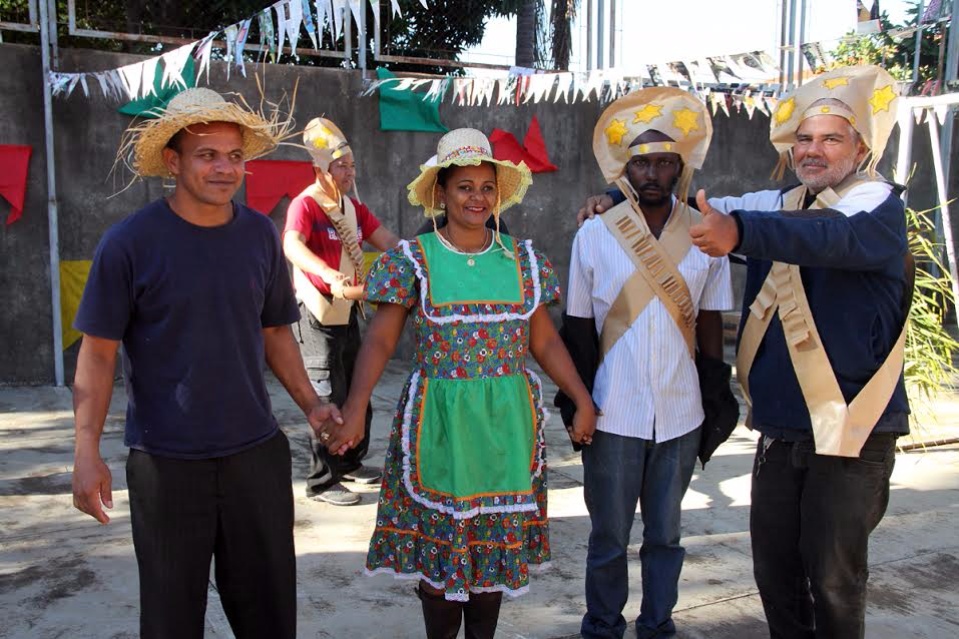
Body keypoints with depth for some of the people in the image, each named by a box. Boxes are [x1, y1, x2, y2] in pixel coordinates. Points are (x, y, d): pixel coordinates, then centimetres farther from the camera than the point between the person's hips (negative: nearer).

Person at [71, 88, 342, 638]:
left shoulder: (260, 234, 2)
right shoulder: (129, 242, -9)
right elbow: (99, 353, -6)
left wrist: (310, 404, 0)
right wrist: (88, 451, -13)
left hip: (257, 452, 3)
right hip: (165, 461, -3)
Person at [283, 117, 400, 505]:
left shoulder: (354, 207, 11)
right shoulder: (305, 205, -14)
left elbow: (388, 241, 8)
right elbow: (292, 246, -33)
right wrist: (328, 273, -50)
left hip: (348, 311, 8)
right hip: (318, 314, -8)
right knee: (328, 399, -5)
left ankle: (351, 463, 33)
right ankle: (322, 481, 7)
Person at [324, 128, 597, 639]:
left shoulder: (523, 259, 7)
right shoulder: (413, 260, -1)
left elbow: (545, 341, 9)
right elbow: (380, 340, -8)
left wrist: (583, 400, 3)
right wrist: (355, 407, -21)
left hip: (507, 423, 3)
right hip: (440, 421, -2)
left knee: (498, 538, 10)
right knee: (442, 537, 4)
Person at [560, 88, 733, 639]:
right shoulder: (594, 236, -3)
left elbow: (710, 325, 6)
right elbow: (580, 328, 1)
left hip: (680, 414, 2)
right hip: (613, 414, -1)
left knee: (666, 534, 16)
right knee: (609, 538, 12)